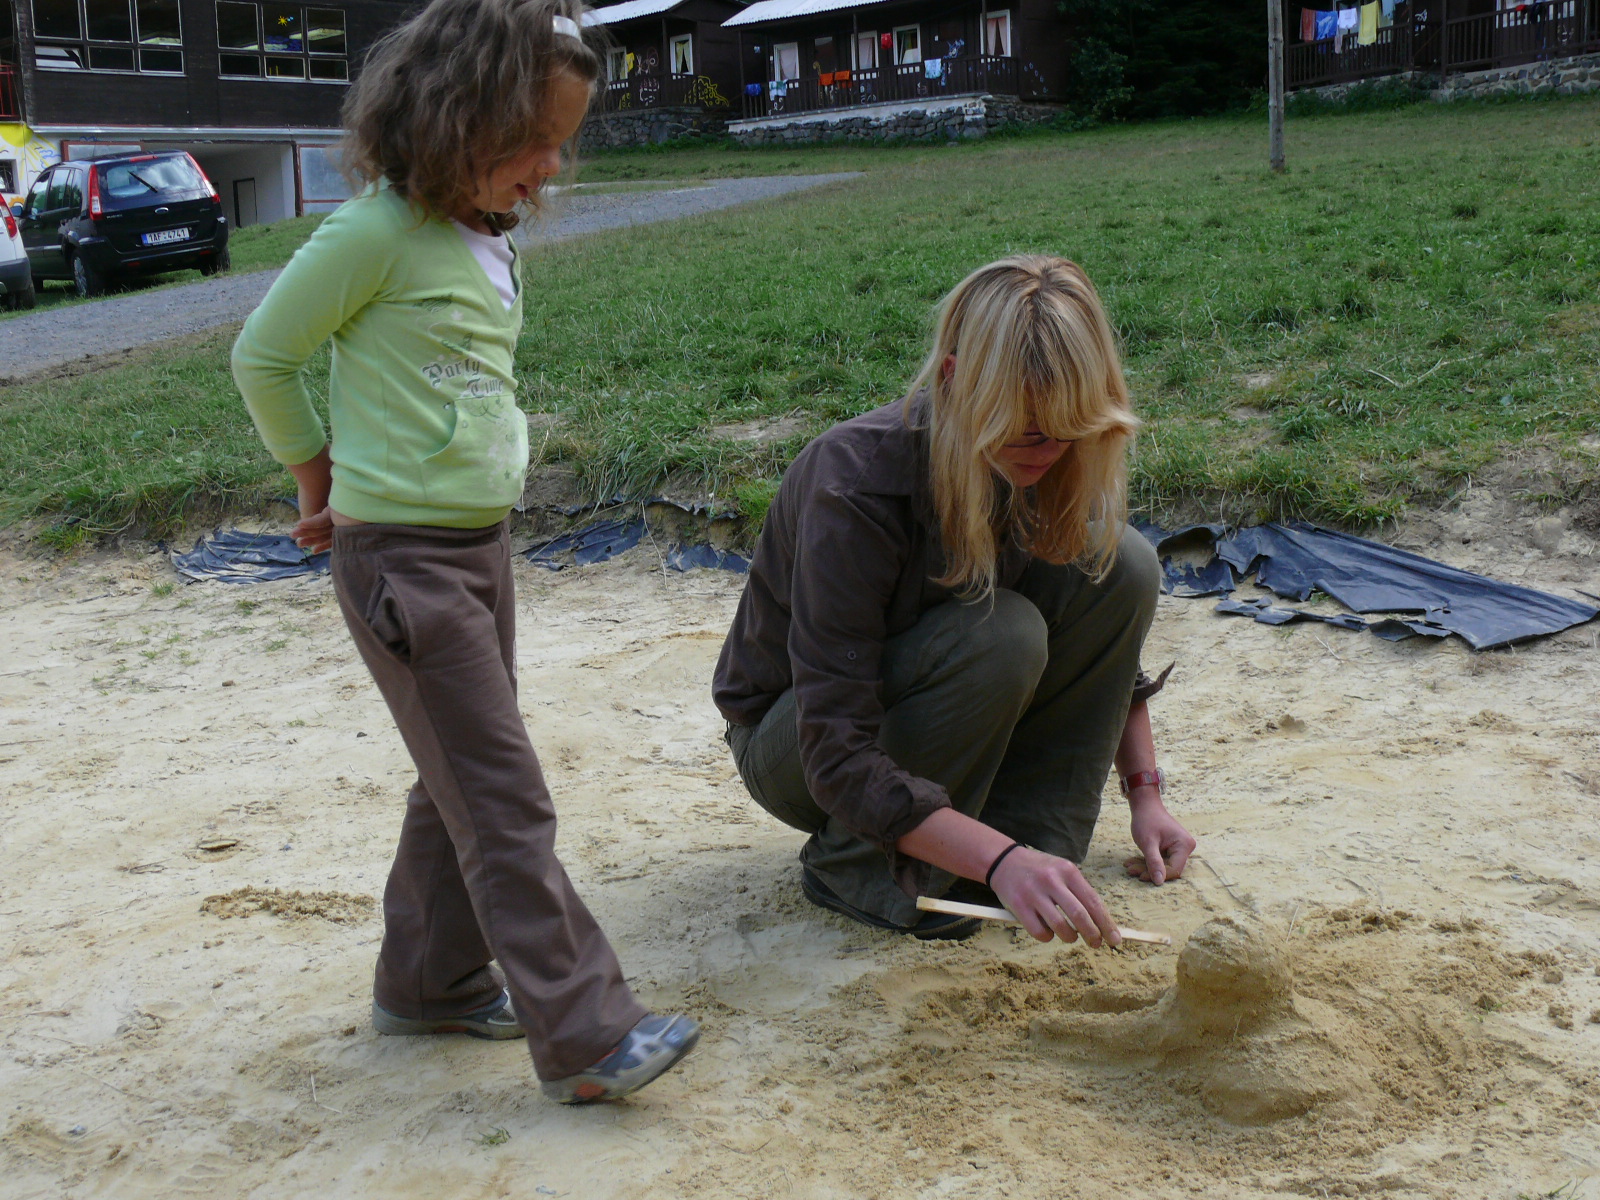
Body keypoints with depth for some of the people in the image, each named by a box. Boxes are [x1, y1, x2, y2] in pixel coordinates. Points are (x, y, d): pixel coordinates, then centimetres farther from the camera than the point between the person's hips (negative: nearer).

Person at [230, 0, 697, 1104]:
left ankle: (430, 983, 32)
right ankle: (587, 1033, -2)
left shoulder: (489, 237, 8)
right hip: (403, 557, -8)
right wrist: (323, 479, 4)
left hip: (481, 543, 8)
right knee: (505, 801, -7)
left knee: (464, 784, 16)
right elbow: (263, 358, -6)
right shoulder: (378, 233, -15)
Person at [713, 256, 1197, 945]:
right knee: (1001, 636, -35)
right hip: (792, 743, -5)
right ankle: (851, 867, -14)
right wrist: (999, 862, -46)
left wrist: (1145, 791, -4)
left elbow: (1104, 625, 4)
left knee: (1124, 562, -16)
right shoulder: (854, 491, -34)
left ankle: (1037, 838, -8)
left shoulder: (1048, 467, -15)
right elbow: (837, 760, -36)